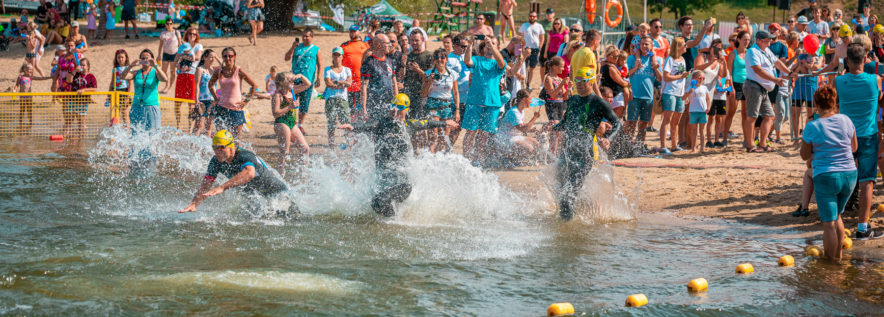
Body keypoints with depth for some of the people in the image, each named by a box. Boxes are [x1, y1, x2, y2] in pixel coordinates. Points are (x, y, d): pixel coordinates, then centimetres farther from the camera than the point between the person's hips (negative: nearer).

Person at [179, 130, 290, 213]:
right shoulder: (216, 162, -12)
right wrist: (194, 204, -36)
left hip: (277, 193, -7)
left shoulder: (245, 157, -35)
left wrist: (222, 188, -67)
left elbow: (249, 173, -58)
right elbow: (205, 187, -15)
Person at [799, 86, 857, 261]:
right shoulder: (846, 120, -1)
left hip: (825, 177, -4)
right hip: (849, 174, 4)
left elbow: (805, 156, -1)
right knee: (837, 216, 24)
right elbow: (854, 147, 13)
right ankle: (838, 254, 32)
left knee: (829, 223, 2)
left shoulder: (812, 127, -11)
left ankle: (831, 260, 5)